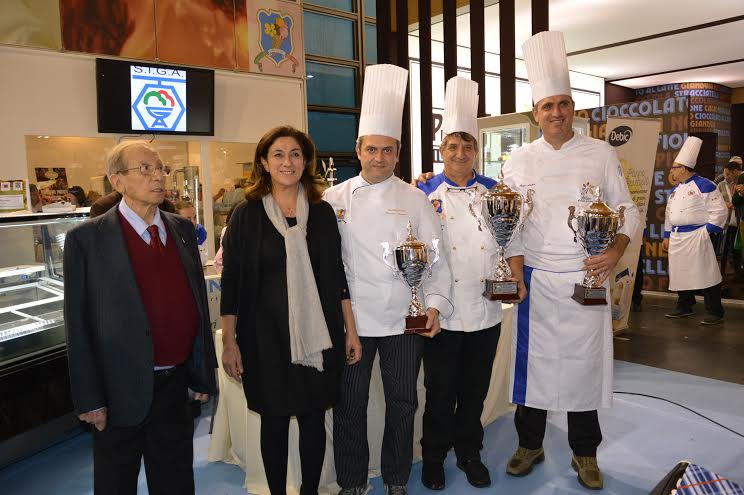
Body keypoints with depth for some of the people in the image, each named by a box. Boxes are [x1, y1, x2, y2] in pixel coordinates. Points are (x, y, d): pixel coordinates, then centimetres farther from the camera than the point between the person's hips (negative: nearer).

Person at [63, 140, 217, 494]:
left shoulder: (182, 230, 4)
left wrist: (204, 371, 9)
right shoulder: (86, 239, -10)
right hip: (123, 390, -4)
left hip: (175, 384, 4)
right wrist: (90, 400, -8)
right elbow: (78, 325, -9)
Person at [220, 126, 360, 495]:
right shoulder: (247, 214, -2)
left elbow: (336, 275, 7)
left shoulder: (322, 212, 4)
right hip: (266, 336, -2)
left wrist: (351, 330, 6)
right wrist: (229, 341, -3)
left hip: (317, 336, 2)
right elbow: (231, 282, -1)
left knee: (313, 419, 12)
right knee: (274, 421, 10)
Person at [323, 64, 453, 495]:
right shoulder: (335, 198, 2)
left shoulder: (415, 200, 3)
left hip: (405, 319, 1)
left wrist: (435, 305, -7)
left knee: (403, 403, 13)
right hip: (352, 318, 0)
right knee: (350, 405, 10)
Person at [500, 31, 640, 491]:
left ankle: (585, 453, 28)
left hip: (586, 277, 0)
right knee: (534, 360, 9)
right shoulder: (520, 159, 4)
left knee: (585, 362, 7)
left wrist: (616, 251, -14)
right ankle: (530, 444, 29)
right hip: (536, 279, 1)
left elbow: (627, 210, 4)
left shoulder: (601, 154, 2)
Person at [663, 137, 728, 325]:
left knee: (705, 274, -5)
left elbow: (719, 211, -11)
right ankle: (685, 307, 27)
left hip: (696, 237, -8)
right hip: (677, 239, 8)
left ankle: (715, 313, 5)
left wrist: (707, 231, -14)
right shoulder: (675, 190, 16)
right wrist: (667, 236, 16)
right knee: (681, 274, 13)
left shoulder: (704, 186, -9)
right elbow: (668, 214, 21)